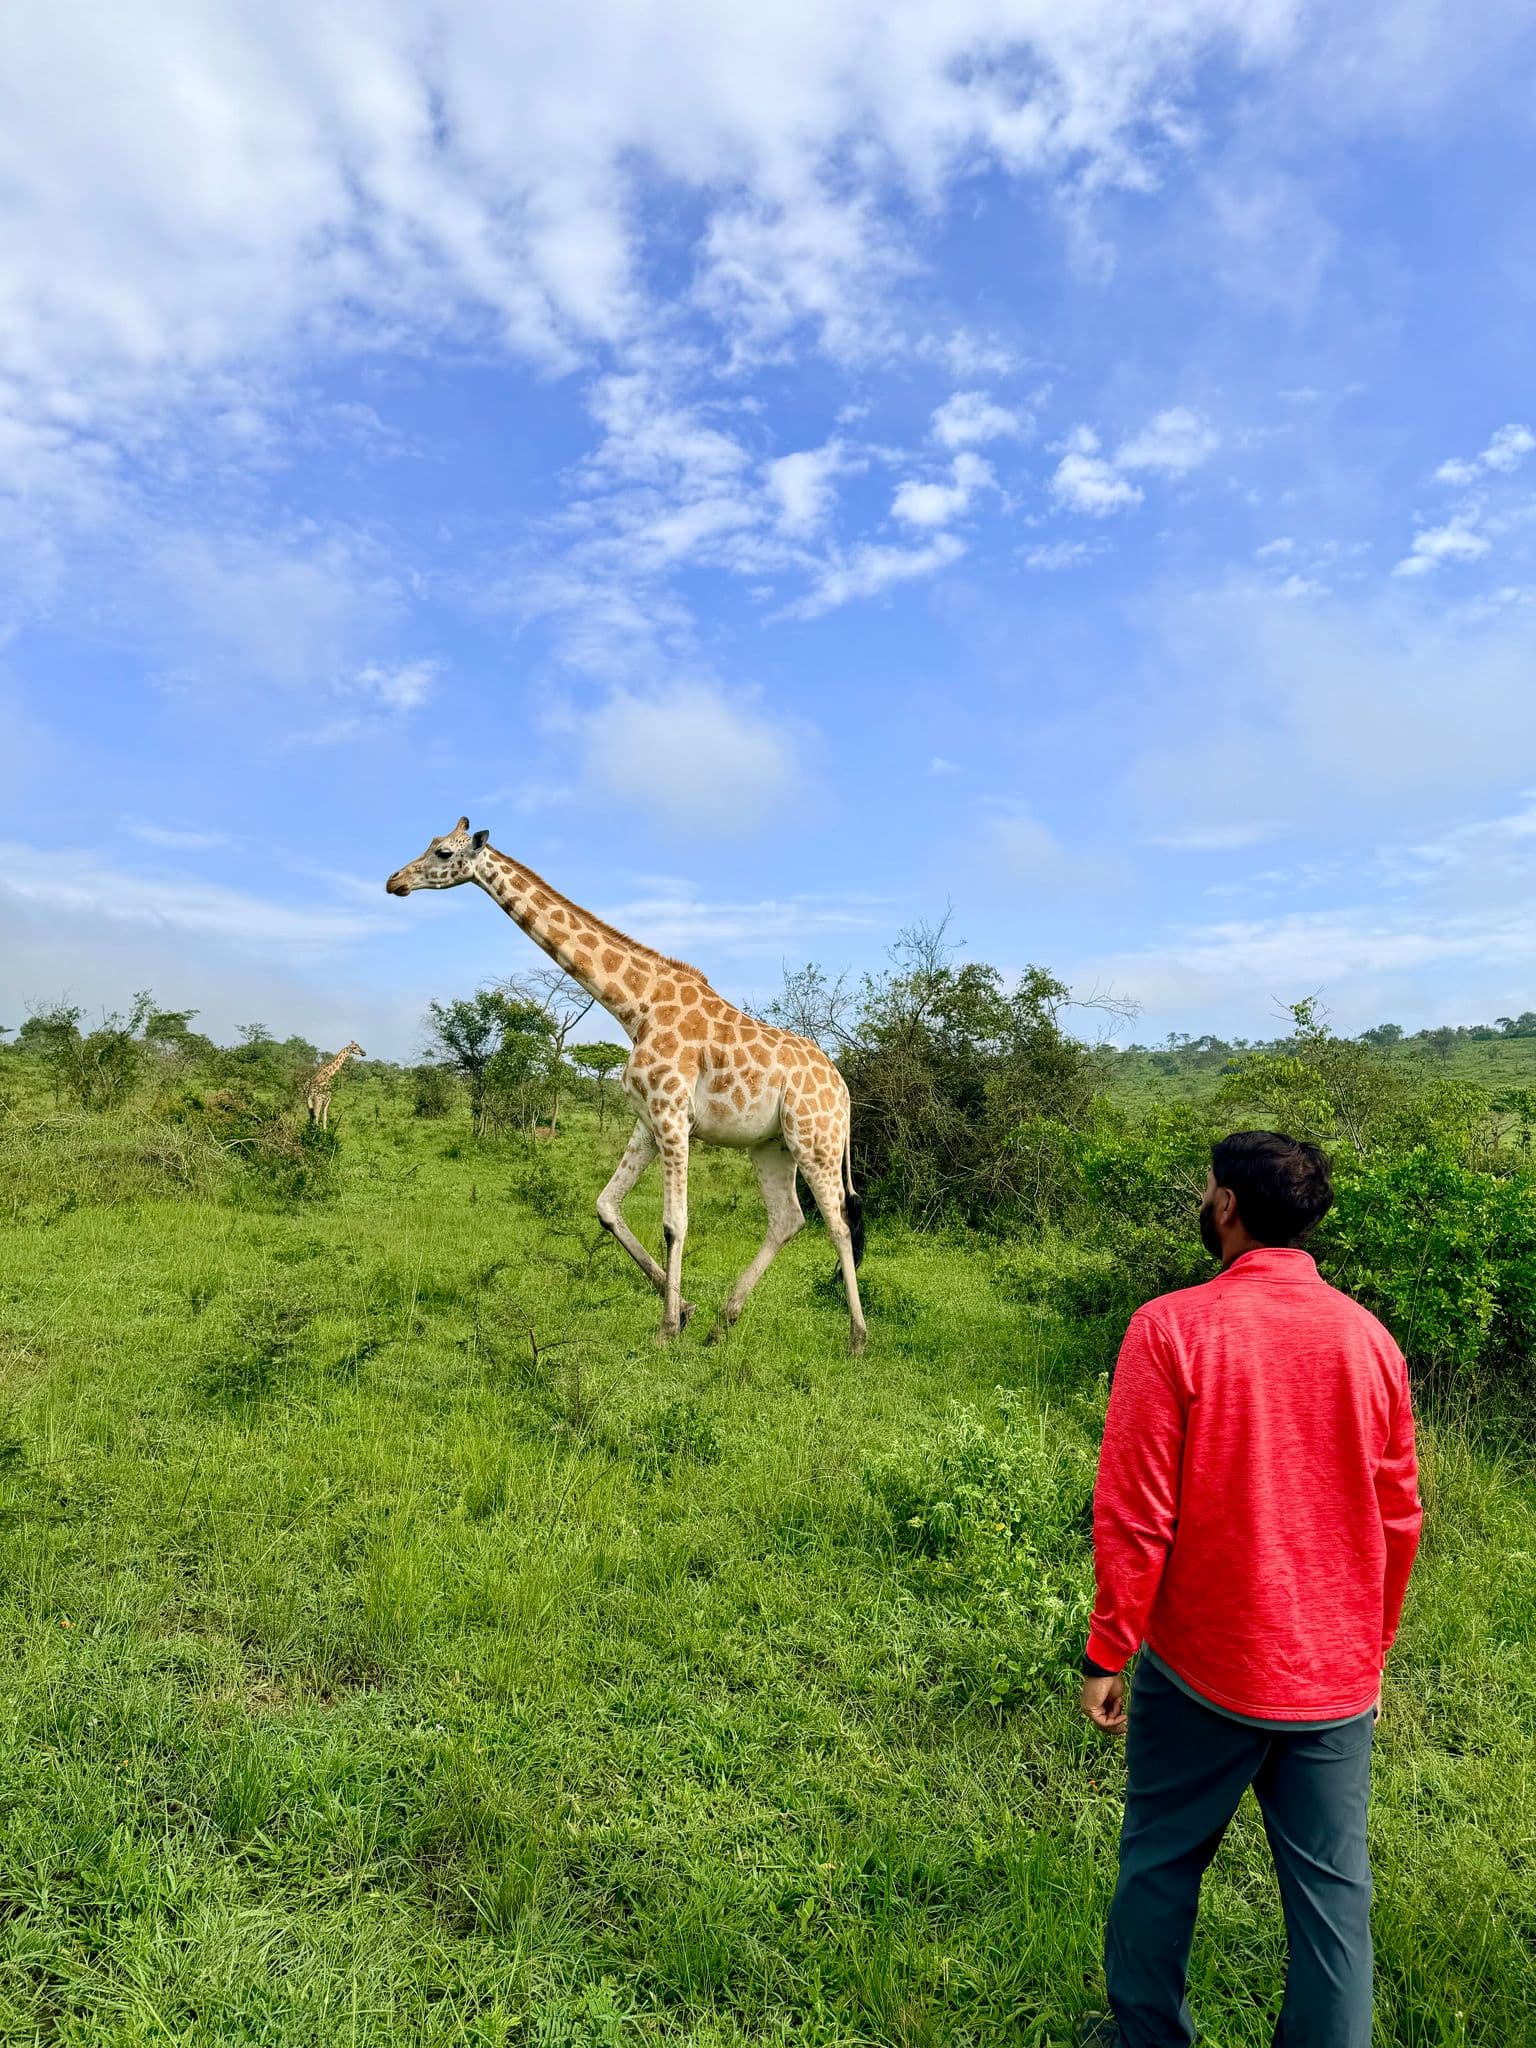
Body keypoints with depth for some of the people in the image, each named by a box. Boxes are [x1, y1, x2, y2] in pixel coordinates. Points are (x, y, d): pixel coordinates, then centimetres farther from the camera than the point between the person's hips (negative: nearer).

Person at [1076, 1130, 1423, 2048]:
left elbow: (1133, 1513, -16)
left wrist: (1108, 1653, -5)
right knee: (1333, 1888, 15)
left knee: (1162, 1864, 17)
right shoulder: (1370, 1338, -3)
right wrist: (1372, 1647, 19)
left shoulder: (1172, 1327, -17)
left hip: (1202, 1668, -3)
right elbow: (1399, 1517, 4)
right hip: (1338, 1679, 3)